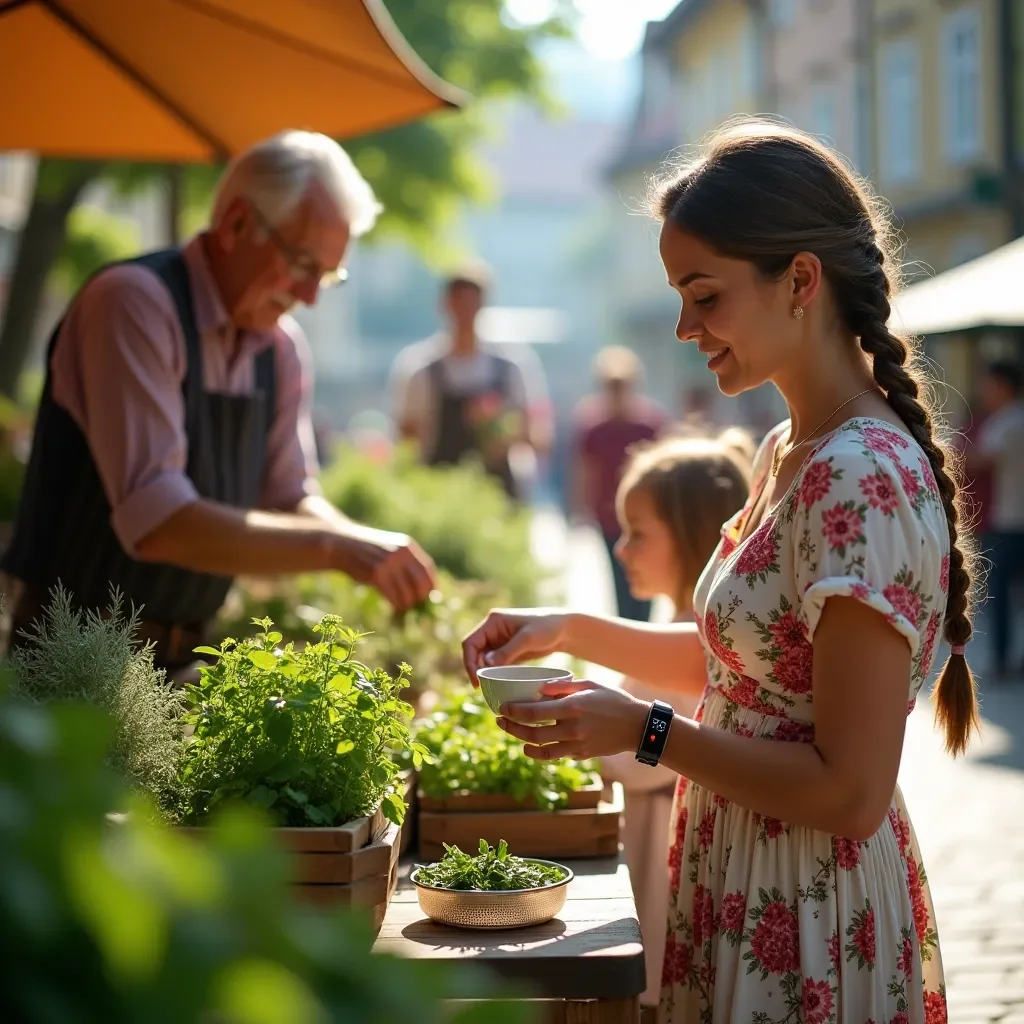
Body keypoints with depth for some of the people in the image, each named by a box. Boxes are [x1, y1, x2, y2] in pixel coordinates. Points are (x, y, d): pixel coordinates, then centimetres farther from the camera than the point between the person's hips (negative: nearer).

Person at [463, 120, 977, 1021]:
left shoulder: (863, 483, -24)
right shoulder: (786, 456, 5)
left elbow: (851, 793, -24)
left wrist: (641, 730, -19)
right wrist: (572, 630, 6)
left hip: (808, 940, -8)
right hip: (744, 904, 8)